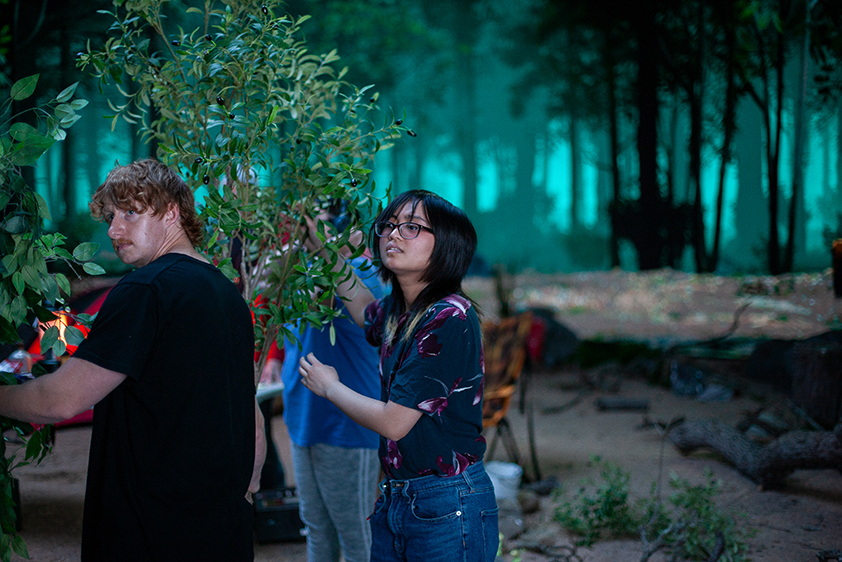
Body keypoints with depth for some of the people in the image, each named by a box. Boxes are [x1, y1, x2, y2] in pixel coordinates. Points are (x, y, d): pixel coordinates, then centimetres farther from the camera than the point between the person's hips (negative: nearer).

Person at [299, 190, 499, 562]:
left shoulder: (450, 318, -18)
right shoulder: (398, 311, 6)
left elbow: (393, 422, -17)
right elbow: (365, 310, 34)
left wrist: (330, 387, 0)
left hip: (448, 507, -8)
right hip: (393, 500, 8)